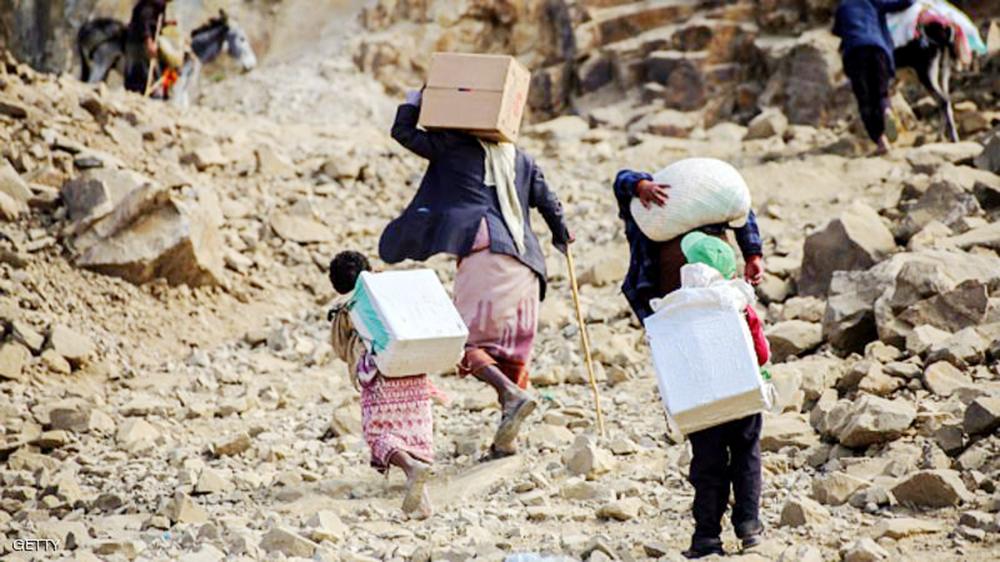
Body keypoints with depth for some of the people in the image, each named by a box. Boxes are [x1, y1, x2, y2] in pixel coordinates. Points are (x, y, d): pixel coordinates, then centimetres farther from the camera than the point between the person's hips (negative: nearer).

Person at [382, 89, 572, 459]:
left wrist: (420, 95, 26)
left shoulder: (454, 147, 8)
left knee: (466, 340, -7)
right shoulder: (520, 160, 22)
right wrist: (560, 236, 42)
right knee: (511, 350, 7)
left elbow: (403, 130, 12)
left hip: (485, 254, -6)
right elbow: (548, 202, 24)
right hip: (524, 265, 6)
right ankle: (507, 439, 2)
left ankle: (512, 395, -30)